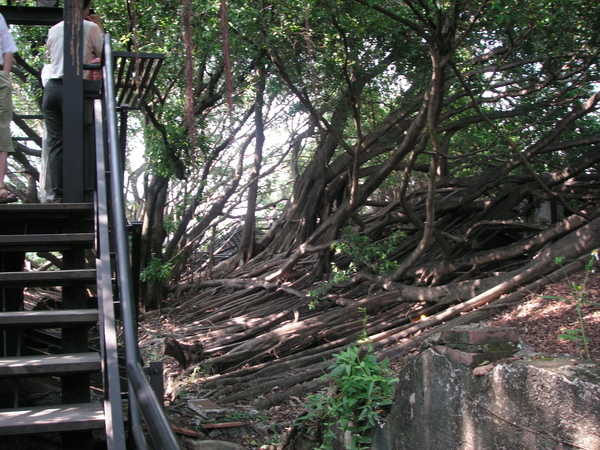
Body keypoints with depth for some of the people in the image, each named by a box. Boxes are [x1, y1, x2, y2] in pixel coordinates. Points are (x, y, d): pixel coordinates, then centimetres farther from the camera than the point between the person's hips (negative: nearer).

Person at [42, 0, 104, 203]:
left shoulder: (53, 30, 14)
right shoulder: (90, 28, 0)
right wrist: (101, 29, 17)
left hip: (52, 87, 4)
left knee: (55, 142, 2)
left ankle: (58, 195, -2)